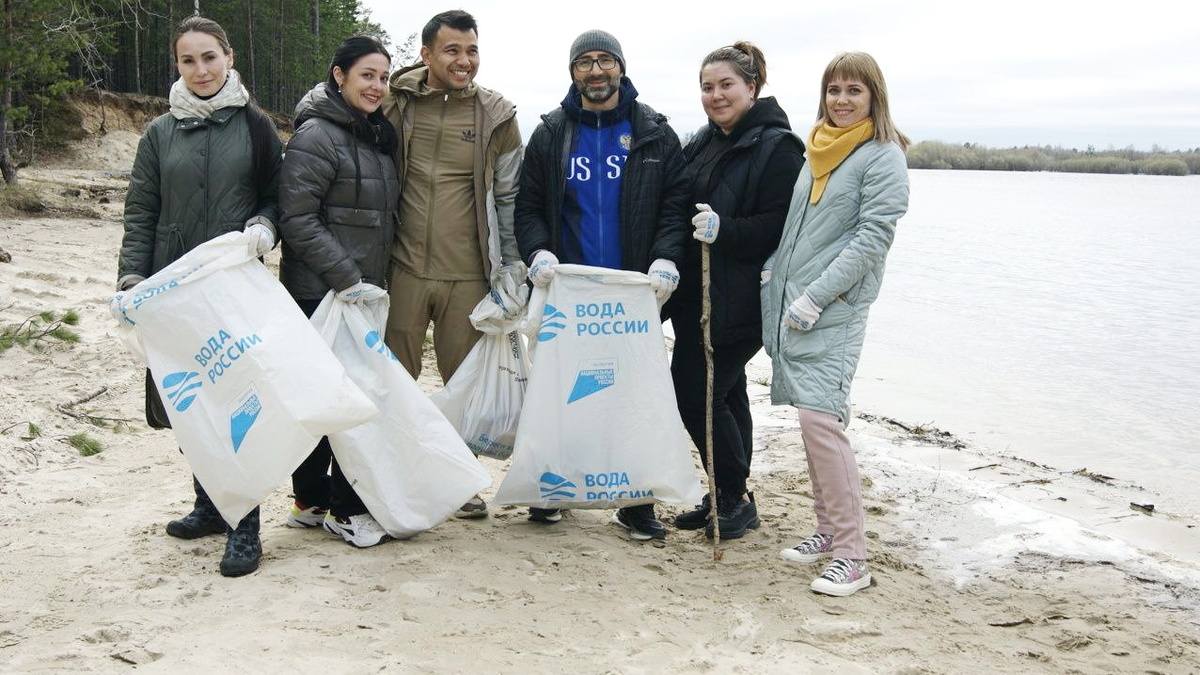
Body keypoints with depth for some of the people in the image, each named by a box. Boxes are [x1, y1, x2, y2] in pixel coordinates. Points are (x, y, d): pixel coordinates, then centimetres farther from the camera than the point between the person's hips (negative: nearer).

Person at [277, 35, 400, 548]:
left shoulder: (379, 135, 14)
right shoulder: (316, 135, -12)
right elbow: (297, 218, -17)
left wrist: (374, 281, 16)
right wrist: (346, 279, -19)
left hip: (365, 289, 8)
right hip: (321, 292, -8)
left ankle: (312, 502, 22)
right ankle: (346, 509, 8)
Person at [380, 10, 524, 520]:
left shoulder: (496, 115, 2)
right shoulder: (396, 104, 1)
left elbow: (509, 197, 8)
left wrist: (511, 271, 3)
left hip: (468, 274, 0)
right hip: (403, 268, 0)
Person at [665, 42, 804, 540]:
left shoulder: (775, 146, -10)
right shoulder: (704, 144, 15)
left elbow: (782, 225, -19)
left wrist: (723, 230, -30)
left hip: (738, 298, -8)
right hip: (697, 293, 8)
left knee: (696, 391, -8)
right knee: (724, 392, 14)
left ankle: (734, 497, 8)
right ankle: (727, 498, 25)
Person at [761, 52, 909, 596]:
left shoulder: (883, 157, -6)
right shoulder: (817, 151, 16)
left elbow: (872, 238, -13)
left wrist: (815, 297, -17)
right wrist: (775, 277, 12)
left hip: (835, 309, -7)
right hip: (790, 305, 7)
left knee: (821, 418, -15)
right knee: (812, 419, 10)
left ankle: (851, 555, -10)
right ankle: (828, 530, 21)